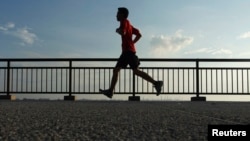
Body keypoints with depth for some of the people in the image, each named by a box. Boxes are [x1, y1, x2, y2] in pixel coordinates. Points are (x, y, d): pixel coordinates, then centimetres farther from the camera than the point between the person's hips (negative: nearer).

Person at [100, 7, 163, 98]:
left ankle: (156, 83, -12)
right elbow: (139, 35, 24)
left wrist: (118, 30, 1)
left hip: (128, 51, -10)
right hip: (126, 51, 10)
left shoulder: (124, 21, -3)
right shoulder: (128, 25, 22)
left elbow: (122, 32, -20)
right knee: (116, 70, 7)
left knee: (136, 71, -13)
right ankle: (110, 91, 8)